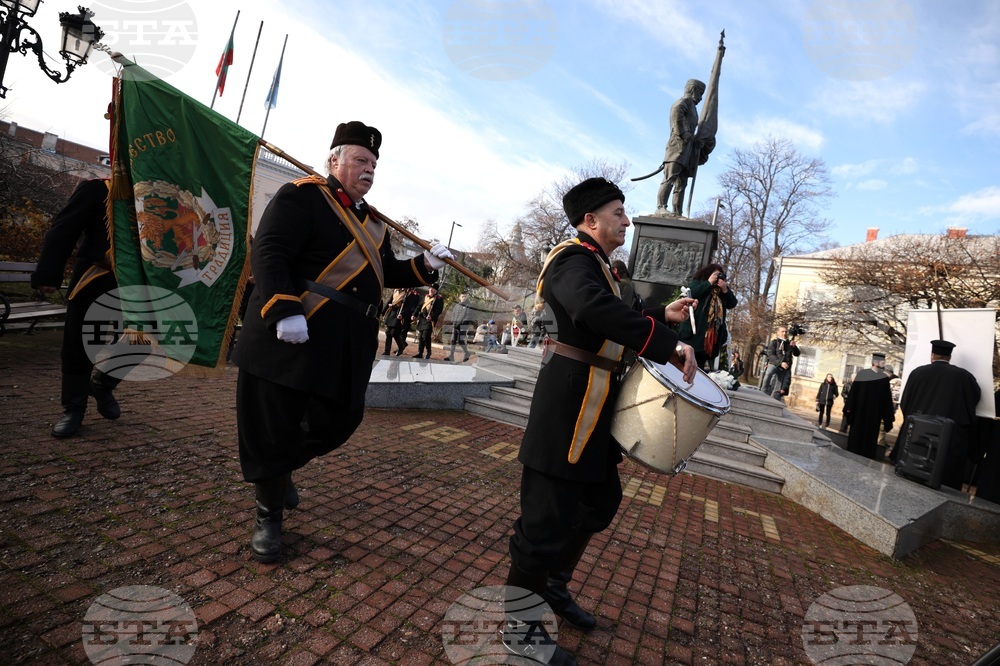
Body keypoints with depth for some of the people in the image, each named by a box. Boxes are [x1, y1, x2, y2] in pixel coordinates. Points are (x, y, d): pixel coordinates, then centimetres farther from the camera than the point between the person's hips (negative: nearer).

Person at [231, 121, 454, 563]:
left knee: (339, 420, 13)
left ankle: (279, 468, 42)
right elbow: (268, 253, -15)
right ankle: (268, 515, 25)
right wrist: (284, 311, -27)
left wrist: (426, 264, 5)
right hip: (293, 334, -7)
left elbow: (386, 272, 21)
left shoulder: (372, 221, 20)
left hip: (349, 344, 8)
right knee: (273, 424, 4)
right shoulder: (302, 196, -4)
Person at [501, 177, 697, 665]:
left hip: (590, 406, 11)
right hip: (568, 405, -11)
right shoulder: (575, 259, -13)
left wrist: (662, 316, 16)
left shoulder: (596, 265, 21)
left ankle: (552, 586, 39)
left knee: (601, 501, 21)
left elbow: (610, 326, 26)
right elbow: (597, 312, -34)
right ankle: (518, 625, 19)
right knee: (548, 514, -1)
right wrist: (668, 344, -31)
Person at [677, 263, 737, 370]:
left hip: (711, 335, 6)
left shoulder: (721, 291, 21)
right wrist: (709, 283, -7)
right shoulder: (697, 283, 6)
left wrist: (725, 289, -1)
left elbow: (732, 304, 13)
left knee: (699, 366, 7)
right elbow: (690, 294, -15)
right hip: (693, 331, -6)